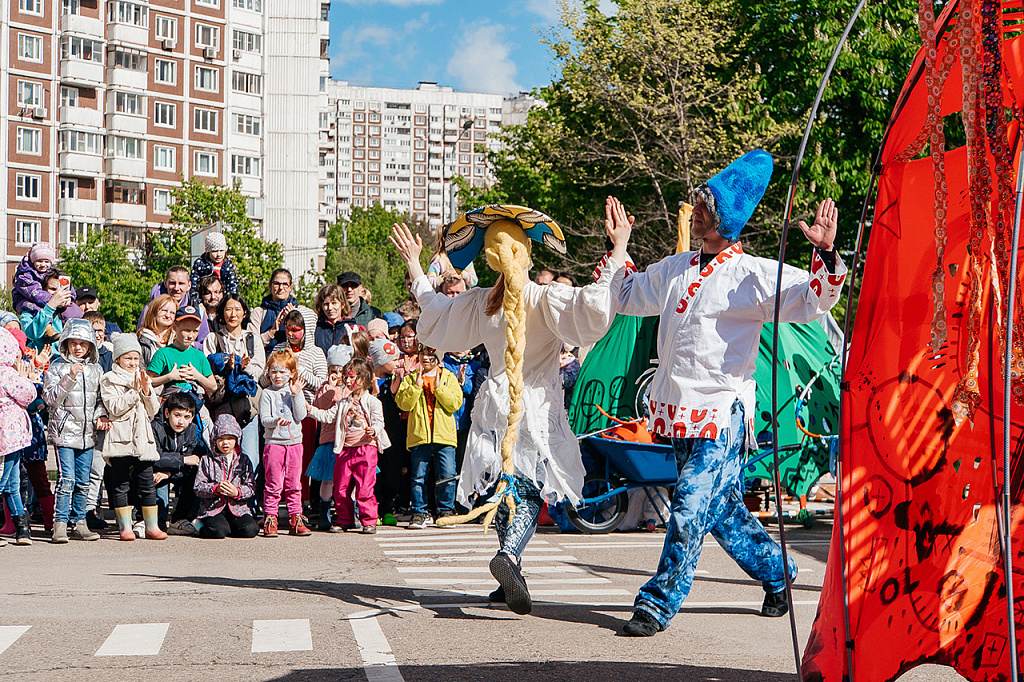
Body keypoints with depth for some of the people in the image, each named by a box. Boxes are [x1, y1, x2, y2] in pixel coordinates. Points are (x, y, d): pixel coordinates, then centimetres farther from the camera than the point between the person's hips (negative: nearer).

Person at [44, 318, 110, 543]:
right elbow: (50, 398, -10)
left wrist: (101, 416, 1)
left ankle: (79, 524, 14)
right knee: (67, 479, -12)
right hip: (64, 432, -4)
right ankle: (60, 524, -7)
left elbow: (100, 399, 19)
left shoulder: (96, 369, 12)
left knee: (83, 482, 7)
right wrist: (69, 378, -20)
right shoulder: (57, 367, -1)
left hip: (87, 434, 4)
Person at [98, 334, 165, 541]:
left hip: (142, 437, 4)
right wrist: (134, 391, -15)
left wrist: (146, 390, -3)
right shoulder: (109, 380, 2)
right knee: (121, 484, -2)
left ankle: (152, 526, 6)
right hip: (120, 438, -4)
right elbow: (114, 408, -11)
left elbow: (153, 411, 12)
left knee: (147, 483, 2)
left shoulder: (144, 379, 17)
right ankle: (125, 527, 3)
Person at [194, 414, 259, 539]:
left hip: (238, 508, 3)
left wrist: (237, 492, -16)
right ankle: (203, 527, 3)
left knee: (249, 529, -25)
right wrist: (216, 489, -17)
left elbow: (251, 487, 5)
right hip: (213, 508, -2)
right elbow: (198, 488, 1)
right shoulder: (207, 460, 8)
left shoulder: (244, 460, 12)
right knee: (218, 531, -32)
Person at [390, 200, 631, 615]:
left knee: (503, 485, 13)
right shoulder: (545, 300, -12)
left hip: (496, 404, 4)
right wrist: (617, 254, -23)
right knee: (529, 488, -4)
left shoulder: (478, 303, 1)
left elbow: (434, 312, 17)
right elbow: (593, 308, -26)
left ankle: (510, 578, 16)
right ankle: (509, 555, -30)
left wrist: (415, 268, 29)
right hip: (537, 407, -4)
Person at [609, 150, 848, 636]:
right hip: (680, 412, 7)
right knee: (722, 509, 16)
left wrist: (826, 254, -29)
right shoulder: (675, 270, 14)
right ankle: (777, 572, 35)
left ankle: (658, 603, -6)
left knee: (690, 509, -12)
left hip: (723, 414, -7)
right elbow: (625, 297, 28)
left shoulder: (754, 274, -5)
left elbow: (813, 300, -14)